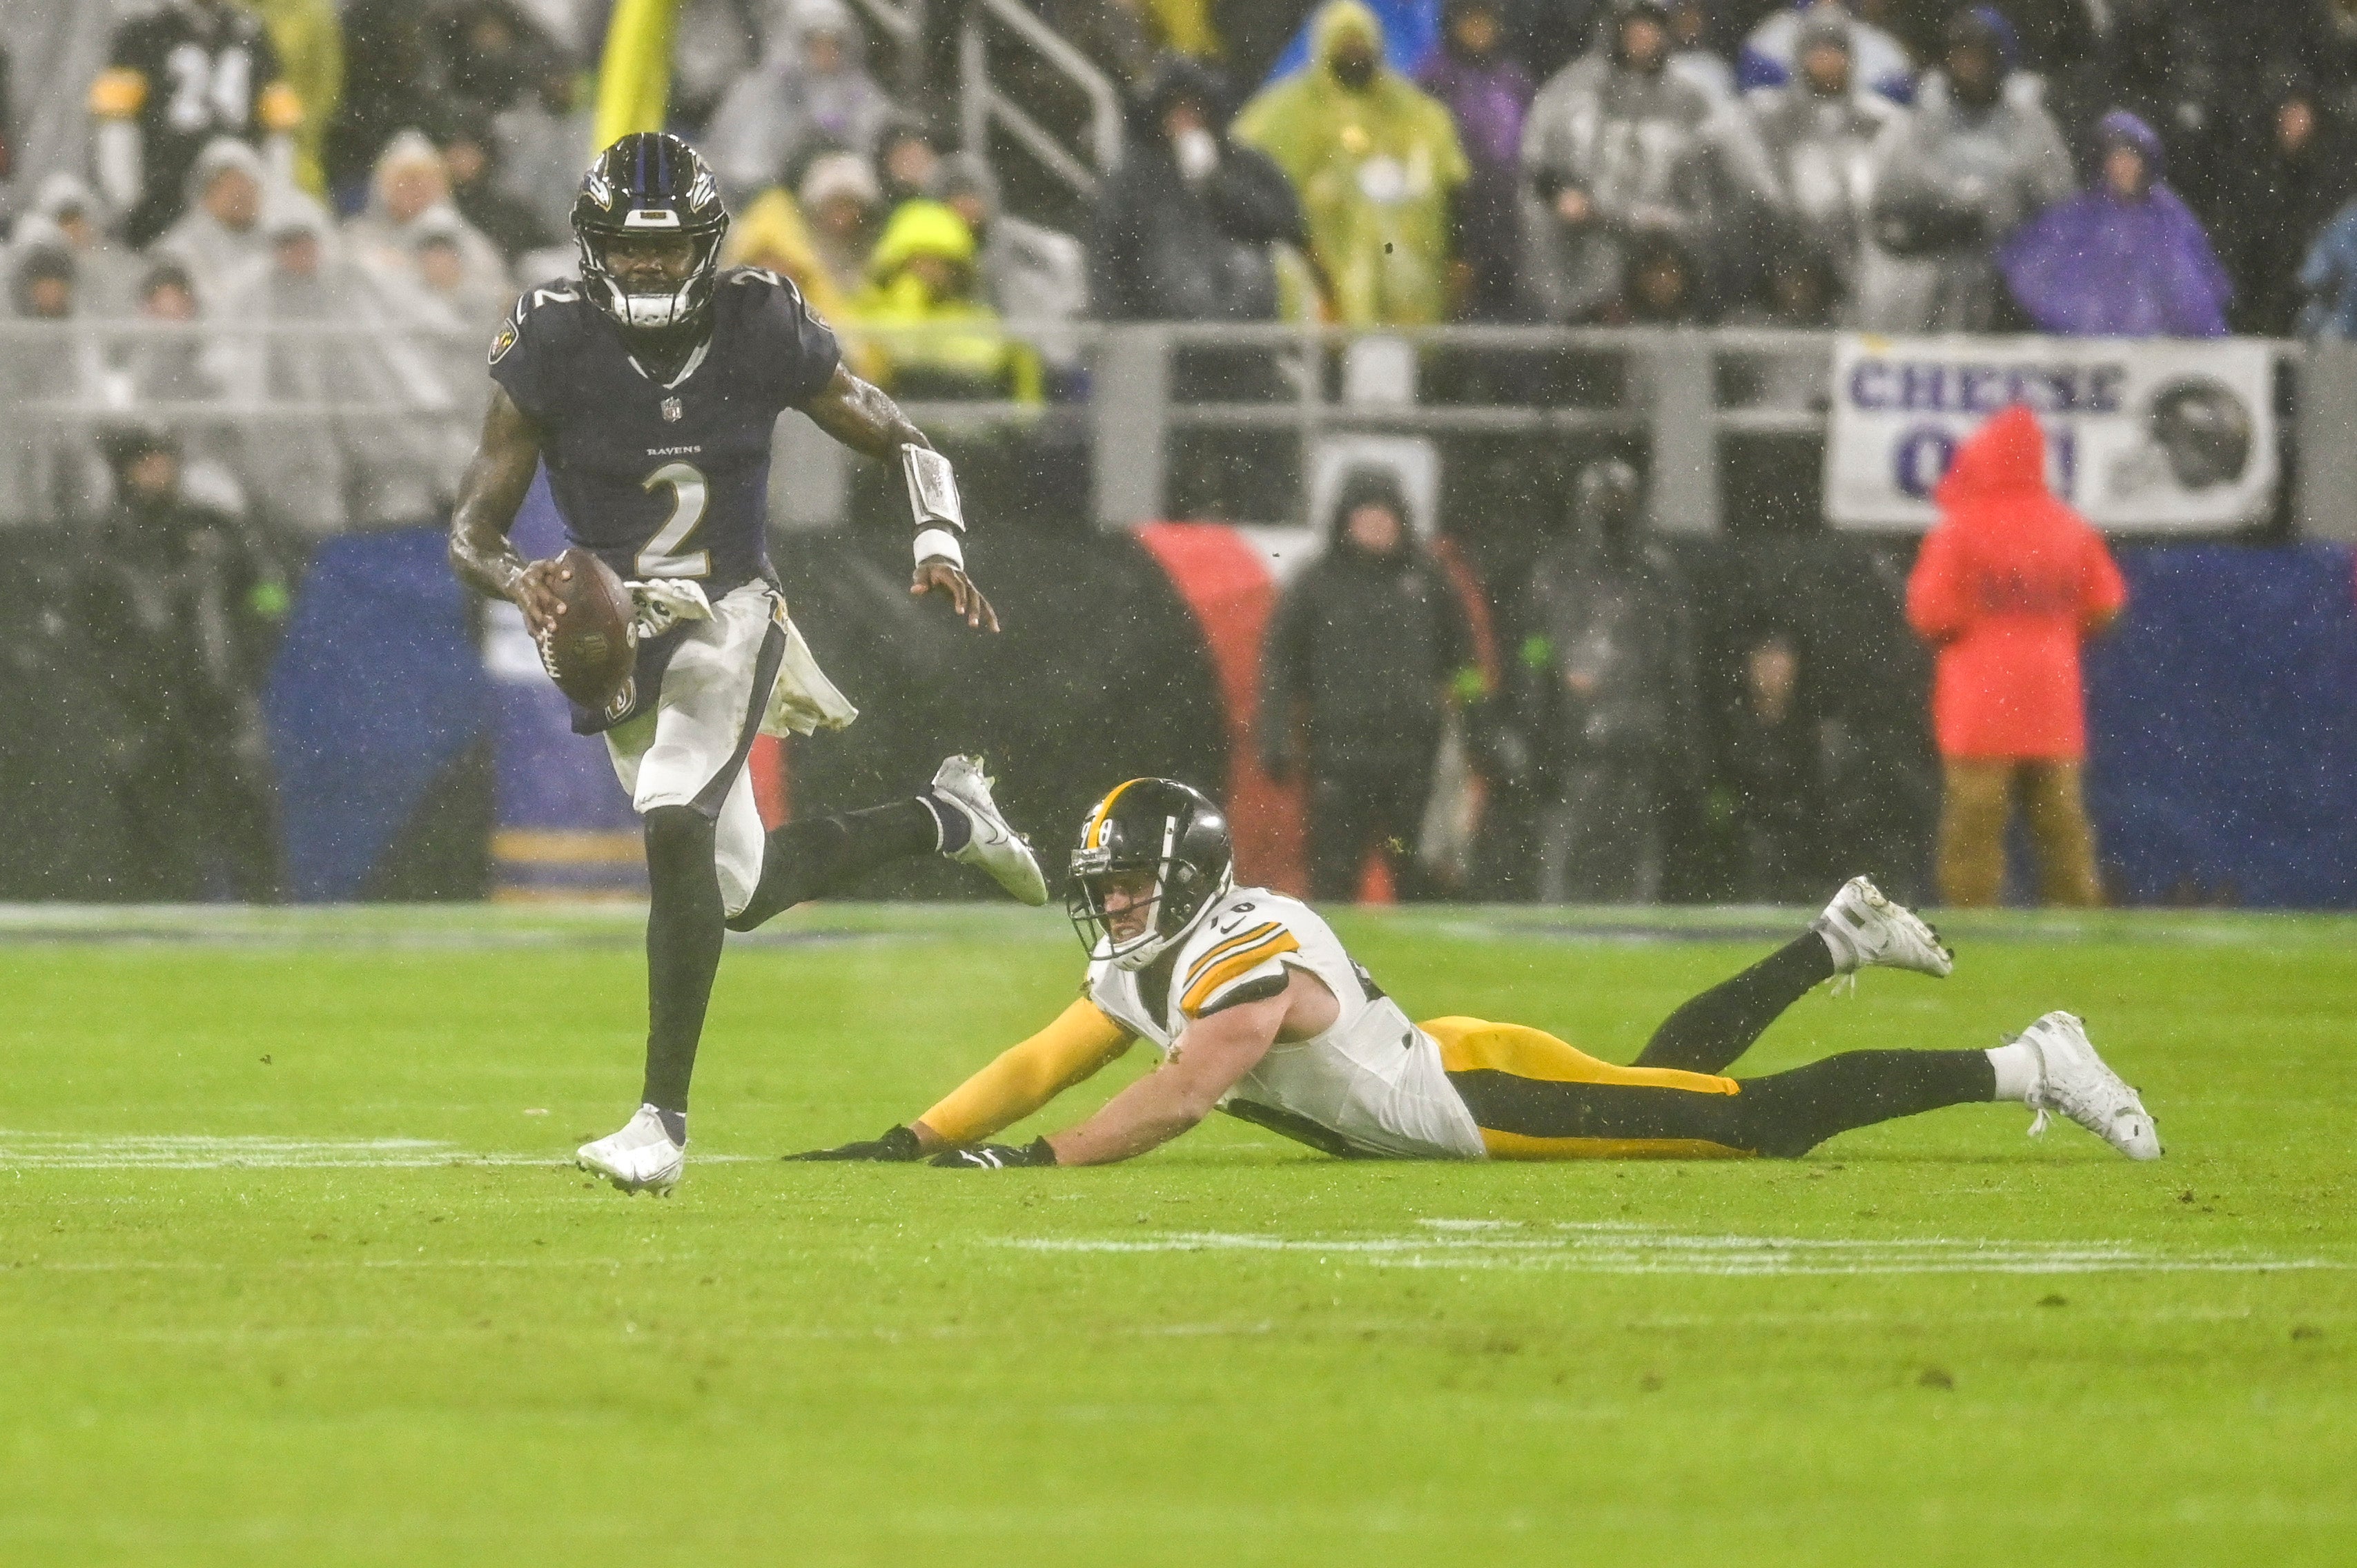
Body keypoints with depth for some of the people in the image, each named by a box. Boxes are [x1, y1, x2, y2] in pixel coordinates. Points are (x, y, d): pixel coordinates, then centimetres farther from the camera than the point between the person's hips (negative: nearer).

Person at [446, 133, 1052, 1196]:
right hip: (617, 639, 3)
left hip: (727, 626, -3)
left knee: (675, 829, -27)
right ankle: (945, 819, 40)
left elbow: (903, 443, 4)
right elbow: (472, 530, -11)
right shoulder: (552, 347, -12)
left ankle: (665, 1119, -24)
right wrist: (517, 580, -34)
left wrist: (940, 547, -14)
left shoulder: (762, 331, -10)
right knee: (745, 891, 12)